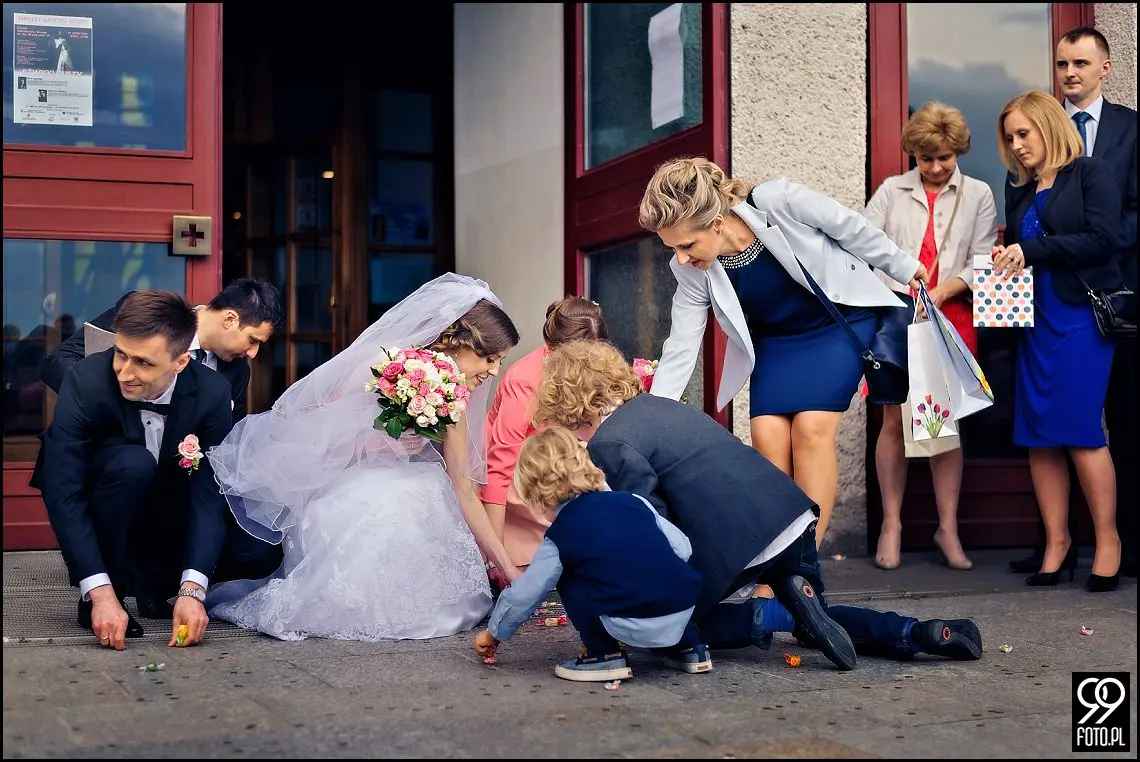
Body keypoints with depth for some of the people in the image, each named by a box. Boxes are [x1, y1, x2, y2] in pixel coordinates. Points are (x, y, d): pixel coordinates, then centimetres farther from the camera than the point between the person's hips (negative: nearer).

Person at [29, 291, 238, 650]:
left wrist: (192, 590, -37)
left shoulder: (212, 394, -22)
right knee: (133, 463, -34)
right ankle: (100, 598, -17)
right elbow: (63, 495, -31)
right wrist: (101, 593, -40)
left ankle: (154, 580, 10)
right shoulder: (85, 381, -28)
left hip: (167, 516, 4)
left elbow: (209, 493, -25)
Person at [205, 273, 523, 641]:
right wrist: (386, 442, -27)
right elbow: (321, 441, -18)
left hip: (381, 483, 6)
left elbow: (463, 489, 0)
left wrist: (508, 568, -1)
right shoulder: (379, 366, -22)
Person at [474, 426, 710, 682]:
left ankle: (604, 654, 9)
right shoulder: (632, 500, 12)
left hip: (635, 626, -5)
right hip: (685, 609, 5)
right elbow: (683, 548, 12)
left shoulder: (560, 536, 3)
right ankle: (687, 646, 31)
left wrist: (493, 634, 28)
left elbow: (521, 596, 11)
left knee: (568, 580, 14)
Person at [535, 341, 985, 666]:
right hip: (791, 511, 9)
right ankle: (919, 634, 6)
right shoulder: (658, 405, 23)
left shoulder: (607, 445, -3)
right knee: (815, 624, 28)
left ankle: (786, 612, -5)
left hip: (736, 540, -8)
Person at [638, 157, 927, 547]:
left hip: (841, 322, -3)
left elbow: (853, 227, -15)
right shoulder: (692, 272, -18)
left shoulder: (778, 202, -31)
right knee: (768, 437, -12)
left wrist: (905, 268, -1)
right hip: (775, 340, 4)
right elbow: (680, 350, -12)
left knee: (811, 427, -19)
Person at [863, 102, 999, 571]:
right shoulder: (891, 191, 10)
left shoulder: (978, 195, 9)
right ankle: (891, 525, 5)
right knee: (895, 419, -3)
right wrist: (891, 288, -13)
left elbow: (981, 261, 2)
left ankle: (948, 530, 6)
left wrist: (943, 291, -14)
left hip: (951, 318, 0)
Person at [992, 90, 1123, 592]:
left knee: (1081, 428, -10)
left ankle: (1107, 538, 3)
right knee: (1038, 435, 1)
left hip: (1080, 317, -6)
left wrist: (1032, 250, -13)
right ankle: (1056, 542, 8)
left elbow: (1101, 238, -11)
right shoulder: (1019, 189, 17)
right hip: (1035, 320, 6)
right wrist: (1005, 256, -1)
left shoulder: (1090, 174, 0)